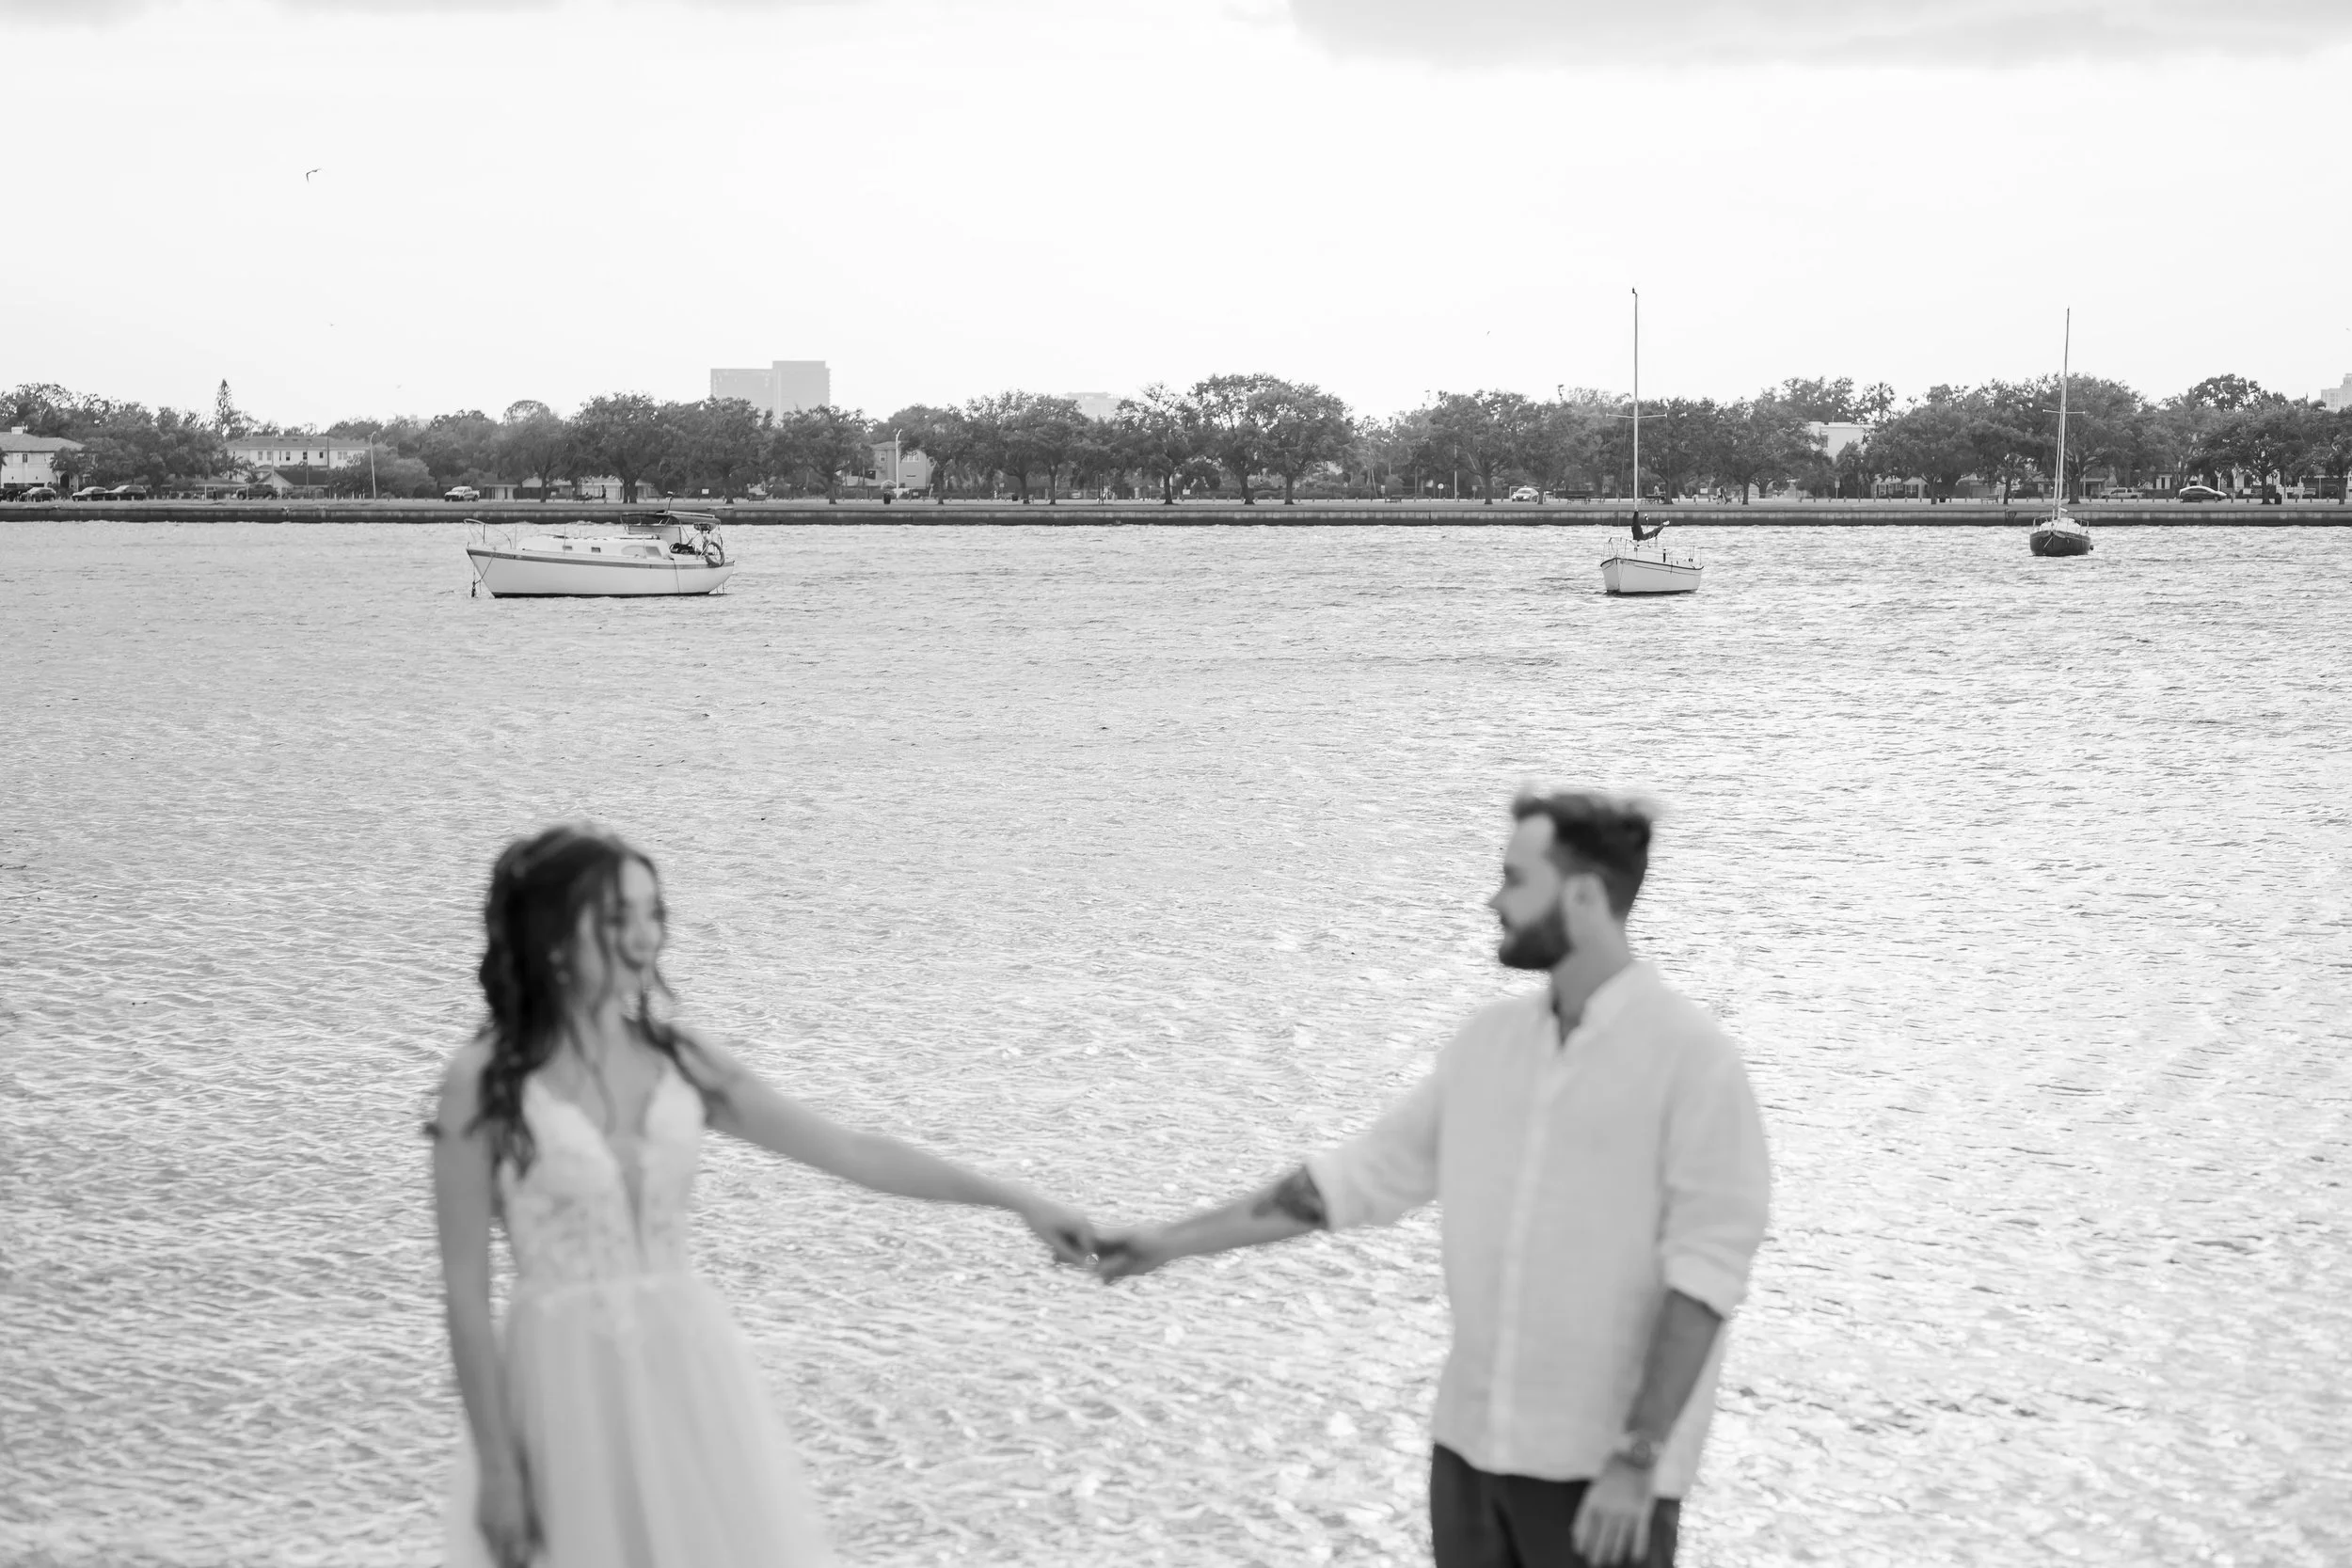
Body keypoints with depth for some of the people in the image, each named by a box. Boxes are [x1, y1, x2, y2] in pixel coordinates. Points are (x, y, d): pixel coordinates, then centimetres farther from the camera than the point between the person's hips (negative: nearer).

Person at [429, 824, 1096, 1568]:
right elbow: (465, 1293, -8)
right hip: (570, 1386, -4)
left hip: (689, 1369, 4)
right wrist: (496, 1467, -9)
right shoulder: (486, 1083, -10)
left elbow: (851, 1151, 6)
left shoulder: (682, 1061, 3)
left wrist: (1019, 1200, 3)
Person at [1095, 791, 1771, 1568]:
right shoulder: (1490, 1040, 7)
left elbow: (1703, 1273, -17)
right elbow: (1363, 1175, 14)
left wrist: (1637, 1462, -21)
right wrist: (1173, 1240, 14)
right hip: (1470, 1442, 6)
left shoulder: (1690, 1058, -13)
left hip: (1602, 1470, -6)